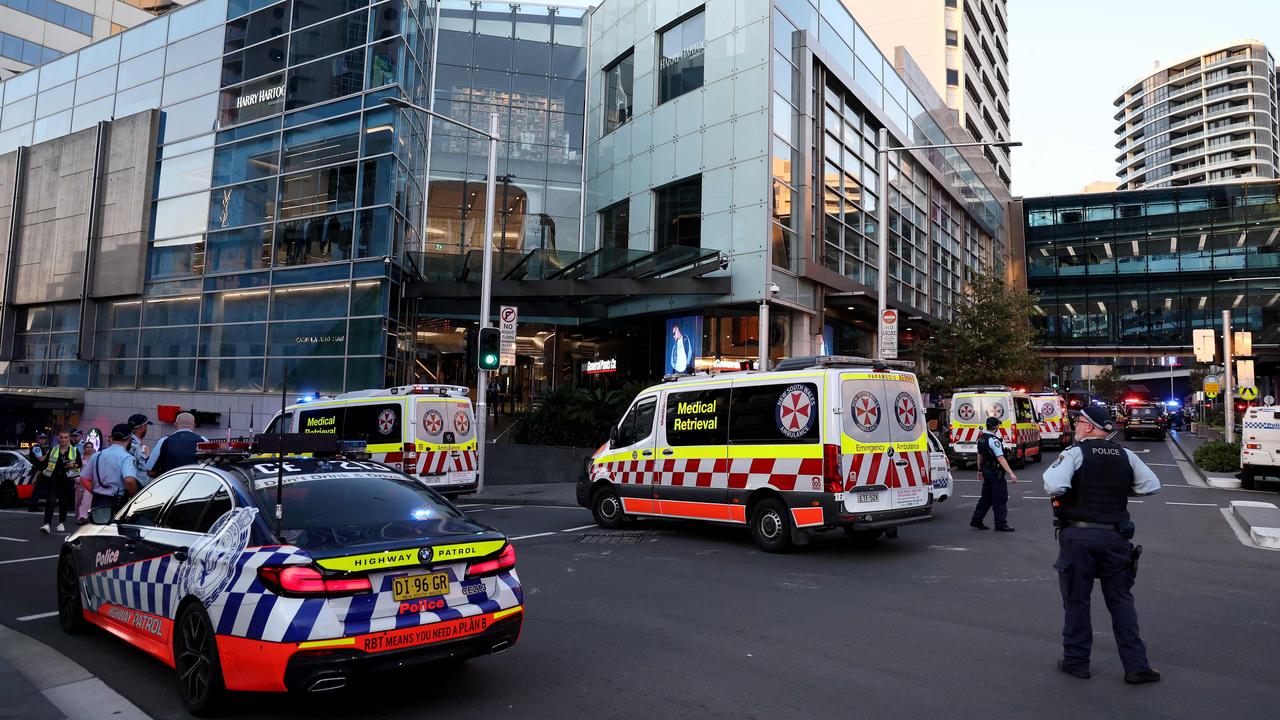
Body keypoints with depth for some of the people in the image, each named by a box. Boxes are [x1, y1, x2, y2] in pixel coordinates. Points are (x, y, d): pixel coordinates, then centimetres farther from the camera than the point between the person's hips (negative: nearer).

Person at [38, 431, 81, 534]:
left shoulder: (75, 451, 7)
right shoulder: (53, 450, 8)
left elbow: (80, 465, 10)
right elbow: (44, 463, 11)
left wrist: (74, 465, -12)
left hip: (67, 480, 0)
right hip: (52, 479, 0)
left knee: (64, 502, 8)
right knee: (50, 501, -11)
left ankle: (61, 523, 20)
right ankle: (47, 524, -14)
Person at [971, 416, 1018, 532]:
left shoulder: (981, 438, 9)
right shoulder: (993, 440, -19)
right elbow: (1000, 458, -25)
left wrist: (980, 470, 29)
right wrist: (1011, 473, -26)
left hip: (986, 470, 9)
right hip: (995, 472, -9)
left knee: (986, 497, 16)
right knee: (1000, 498, -2)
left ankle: (976, 521, 18)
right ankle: (1001, 524, 1)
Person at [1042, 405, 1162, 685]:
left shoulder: (1074, 453, -11)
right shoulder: (1126, 456, 5)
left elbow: (1054, 486, -24)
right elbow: (1152, 485, 8)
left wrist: (1051, 471, -3)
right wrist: (1120, 488, 17)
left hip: (1078, 535, -4)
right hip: (1115, 536, 4)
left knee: (1076, 600, 7)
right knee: (1121, 600, 12)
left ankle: (1076, 661, 16)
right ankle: (1136, 666, 13)